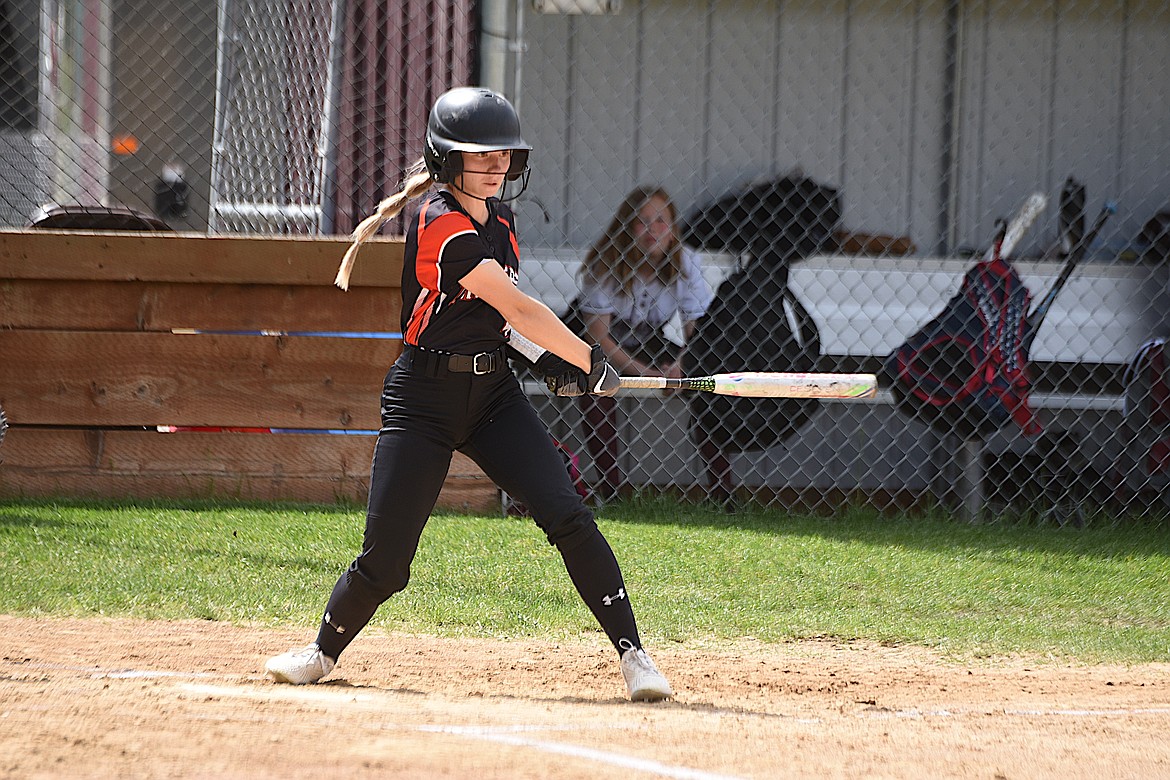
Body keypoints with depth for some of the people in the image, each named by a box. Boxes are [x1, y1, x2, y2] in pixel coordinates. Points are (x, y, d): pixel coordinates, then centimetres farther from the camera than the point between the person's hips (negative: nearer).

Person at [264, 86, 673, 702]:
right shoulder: (441, 225, -18)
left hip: (493, 392, 6)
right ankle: (323, 651, 24)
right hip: (424, 401, -6)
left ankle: (632, 656, -9)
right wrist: (591, 363, -9)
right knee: (383, 562, -4)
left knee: (568, 517, -11)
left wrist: (545, 358, 3)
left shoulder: (498, 219, 8)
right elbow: (519, 309, -17)